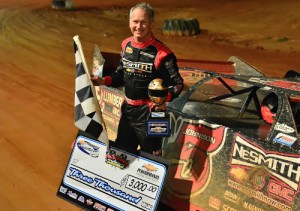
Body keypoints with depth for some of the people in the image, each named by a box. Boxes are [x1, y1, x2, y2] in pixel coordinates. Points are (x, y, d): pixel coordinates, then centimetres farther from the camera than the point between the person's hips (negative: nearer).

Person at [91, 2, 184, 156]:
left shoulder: (161, 52, -18)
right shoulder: (126, 45, 2)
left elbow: (177, 83, -13)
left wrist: (164, 99, -30)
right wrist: (104, 80, -1)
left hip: (149, 111, -6)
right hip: (127, 108, 7)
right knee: (121, 151, 22)